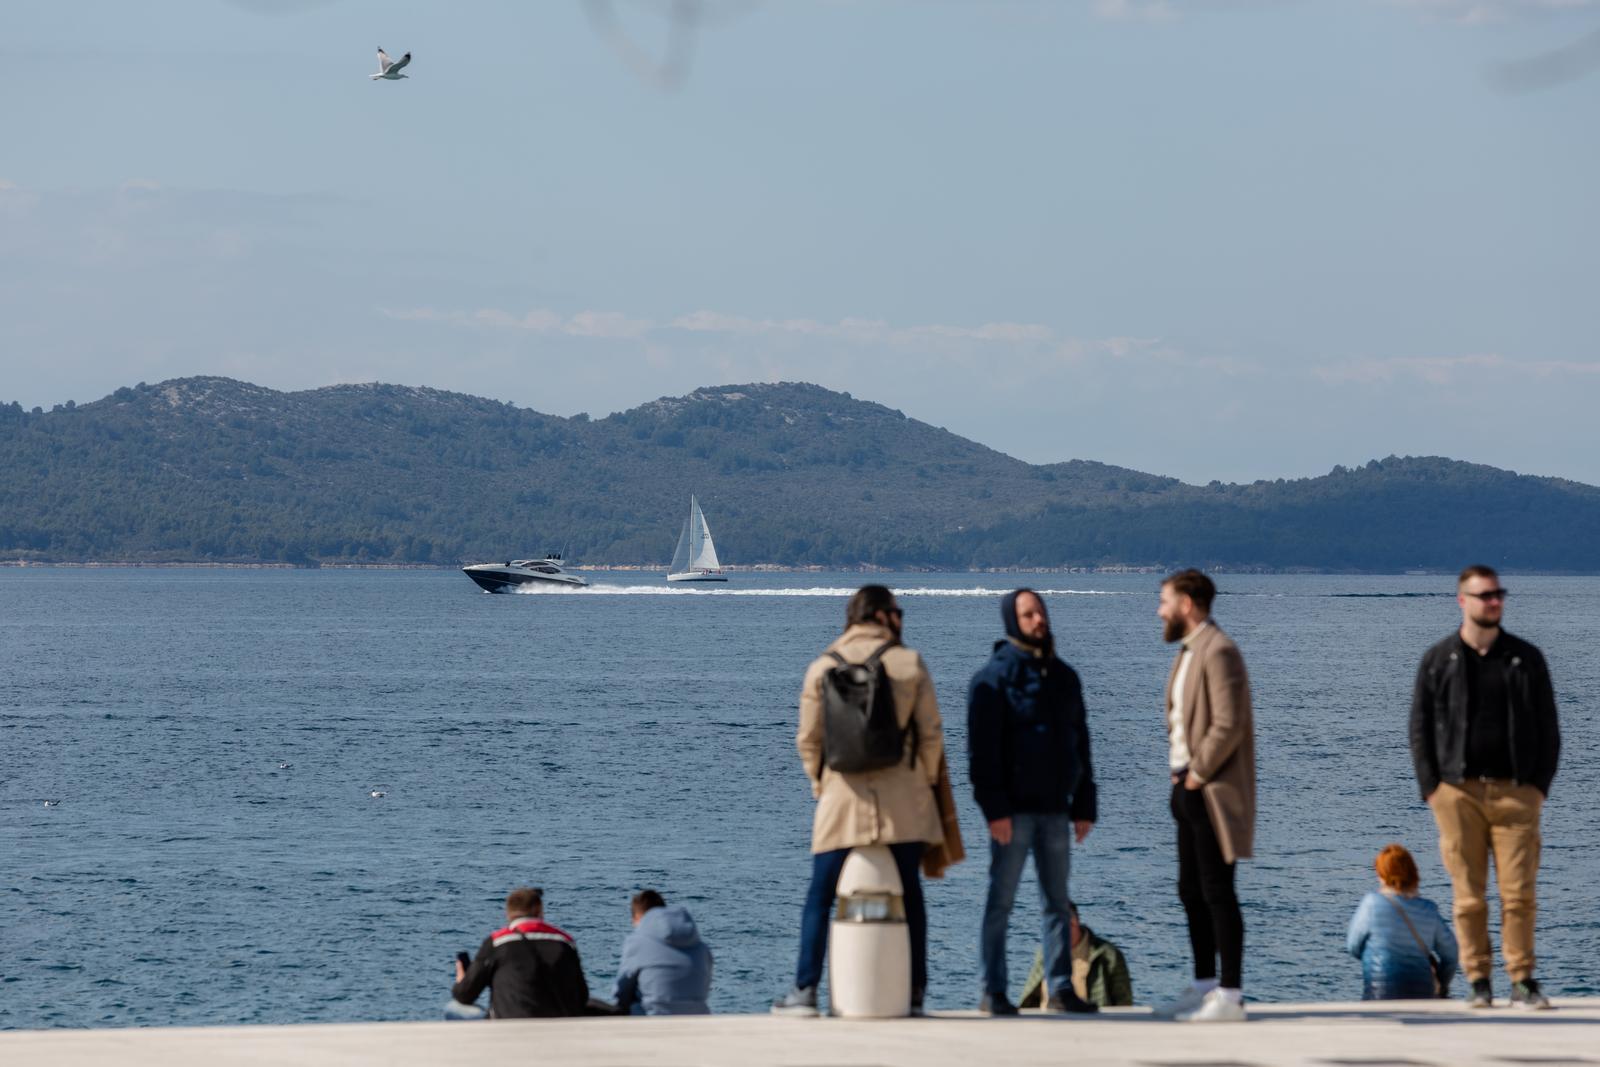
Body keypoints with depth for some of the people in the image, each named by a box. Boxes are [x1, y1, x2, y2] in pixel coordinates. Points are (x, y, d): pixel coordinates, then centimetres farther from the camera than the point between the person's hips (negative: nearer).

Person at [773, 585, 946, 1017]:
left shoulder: (822, 667, 2)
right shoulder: (910, 664, 0)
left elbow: (808, 739, 2)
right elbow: (931, 733, 1)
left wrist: (821, 784, 16)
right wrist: (927, 782, 14)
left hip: (843, 798, 0)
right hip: (903, 799, 0)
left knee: (820, 896, 6)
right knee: (909, 895, 7)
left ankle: (805, 990, 1)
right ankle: (914, 992, 7)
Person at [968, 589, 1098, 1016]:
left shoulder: (1064, 677, 14)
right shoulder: (994, 676, -5)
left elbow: (1080, 745, 18)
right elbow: (982, 748, -11)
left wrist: (1084, 805, 12)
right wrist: (994, 808, -17)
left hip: (1055, 808, 6)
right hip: (1012, 810, -6)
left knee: (1058, 902, 8)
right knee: (1000, 901, -3)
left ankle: (1061, 988, 12)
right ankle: (992, 992, -1)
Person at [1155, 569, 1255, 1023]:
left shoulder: (1218, 651, -15)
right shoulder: (1189, 651, 17)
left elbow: (1228, 725, -22)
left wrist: (1198, 774, -15)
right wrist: (1181, 773, 12)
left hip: (1212, 793, -10)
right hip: (1188, 788, 10)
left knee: (1217, 893, -8)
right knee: (1192, 892, 14)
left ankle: (1230, 996, -5)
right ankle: (1204, 986, 21)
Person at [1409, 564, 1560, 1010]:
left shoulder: (1526, 658, 10)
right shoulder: (1437, 660, 7)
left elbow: (1548, 727, 12)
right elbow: (1420, 728, 8)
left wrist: (1540, 785, 2)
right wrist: (1431, 788, -2)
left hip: (1516, 790, 1)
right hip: (1458, 791, -1)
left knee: (1519, 891, -4)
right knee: (1468, 894, -1)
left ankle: (1522, 981, 0)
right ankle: (1478, 982, 5)